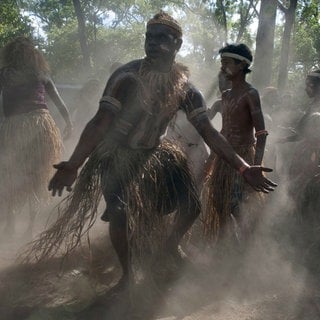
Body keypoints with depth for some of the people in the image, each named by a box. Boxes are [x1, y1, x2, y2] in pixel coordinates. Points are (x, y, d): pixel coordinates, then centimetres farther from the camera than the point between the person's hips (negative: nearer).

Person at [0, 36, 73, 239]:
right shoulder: (41, 74, 11)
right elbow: (59, 102, 14)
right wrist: (69, 123, 23)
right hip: (41, 124, 2)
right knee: (38, 177, 11)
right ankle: (32, 224, 11)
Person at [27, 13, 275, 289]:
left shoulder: (185, 89, -8)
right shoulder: (127, 76, -21)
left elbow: (209, 133, -7)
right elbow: (101, 121, -26)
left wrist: (244, 168, -14)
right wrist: (74, 164, -37)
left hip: (154, 153, 4)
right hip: (117, 154, -4)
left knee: (191, 205, -1)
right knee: (120, 213, -21)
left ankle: (169, 247, 31)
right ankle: (128, 273, 5)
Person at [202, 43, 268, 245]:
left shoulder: (250, 94, -10)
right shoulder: (226, 95, 13)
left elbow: (261, 132, -14)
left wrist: (256, 165, -23)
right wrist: (212, 158, 18)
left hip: (243, 156, -8)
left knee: (240, 209, -7)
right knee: (220, 206, 11)